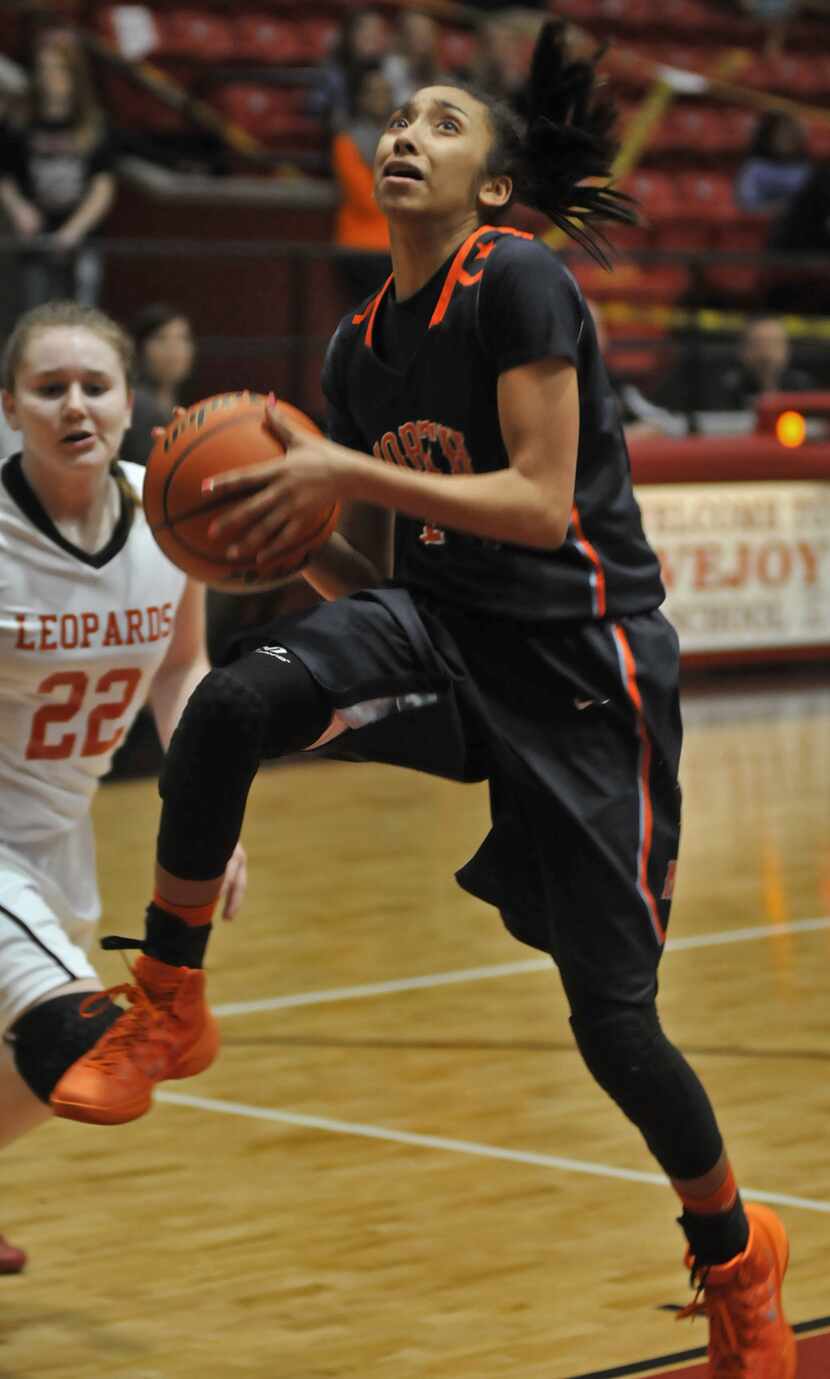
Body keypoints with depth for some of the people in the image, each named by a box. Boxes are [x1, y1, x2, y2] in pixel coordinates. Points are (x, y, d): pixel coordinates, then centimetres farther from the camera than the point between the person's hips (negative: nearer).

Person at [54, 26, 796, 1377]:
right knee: (232, 702, -26)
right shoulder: (359, 349, 10)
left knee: (613, 1018, -2)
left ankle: (736, 1257, 24)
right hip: (439, 624, 6)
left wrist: (348, 471, -26)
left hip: (580, 655, -5)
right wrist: (284, 524, -5)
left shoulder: (520, 282, -11)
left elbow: (542, 505, -20)